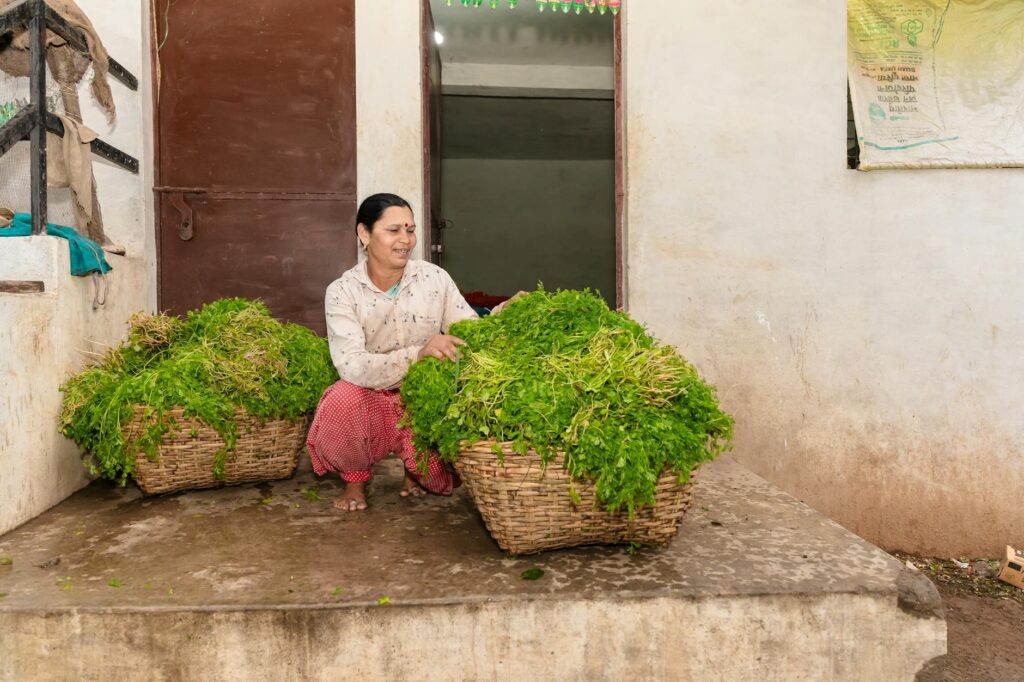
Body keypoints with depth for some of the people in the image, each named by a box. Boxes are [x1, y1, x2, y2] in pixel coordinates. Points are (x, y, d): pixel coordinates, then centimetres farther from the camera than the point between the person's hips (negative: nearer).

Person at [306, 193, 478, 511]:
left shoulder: (435, 278, -5)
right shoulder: (343, 291, -12)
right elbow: (351, 366, -26)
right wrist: (417, 355, -41)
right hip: (371, 402, -1)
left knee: (445, 477, -22)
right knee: (343, 400, -35)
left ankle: (416, 466, 20)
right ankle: (355, 477, 0)